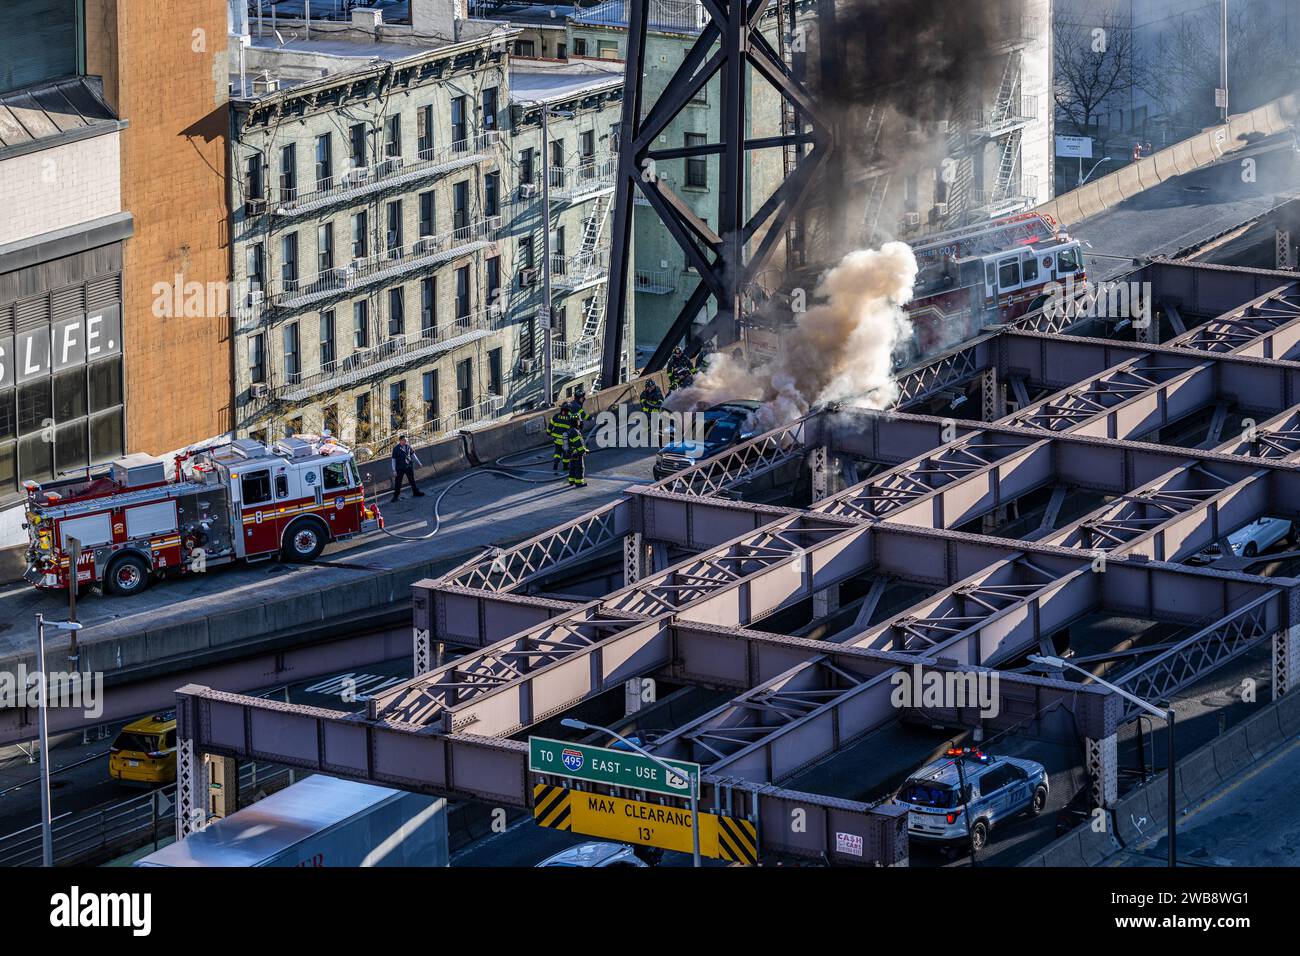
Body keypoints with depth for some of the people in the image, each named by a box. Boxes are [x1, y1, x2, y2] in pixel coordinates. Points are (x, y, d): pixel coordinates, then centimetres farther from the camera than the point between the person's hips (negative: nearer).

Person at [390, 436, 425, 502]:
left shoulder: (408, 447, -1)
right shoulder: (396, 449, -12)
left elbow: (413, 454, 14)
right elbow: (393, 460, -9)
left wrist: (418, 462, 18)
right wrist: (394, 470, -12)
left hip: (409, 467, 4)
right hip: (400, 468, -4)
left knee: (412, 480, 16)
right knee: (398, 482, 1)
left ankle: (416, 492, 31)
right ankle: (395, 496, 11)